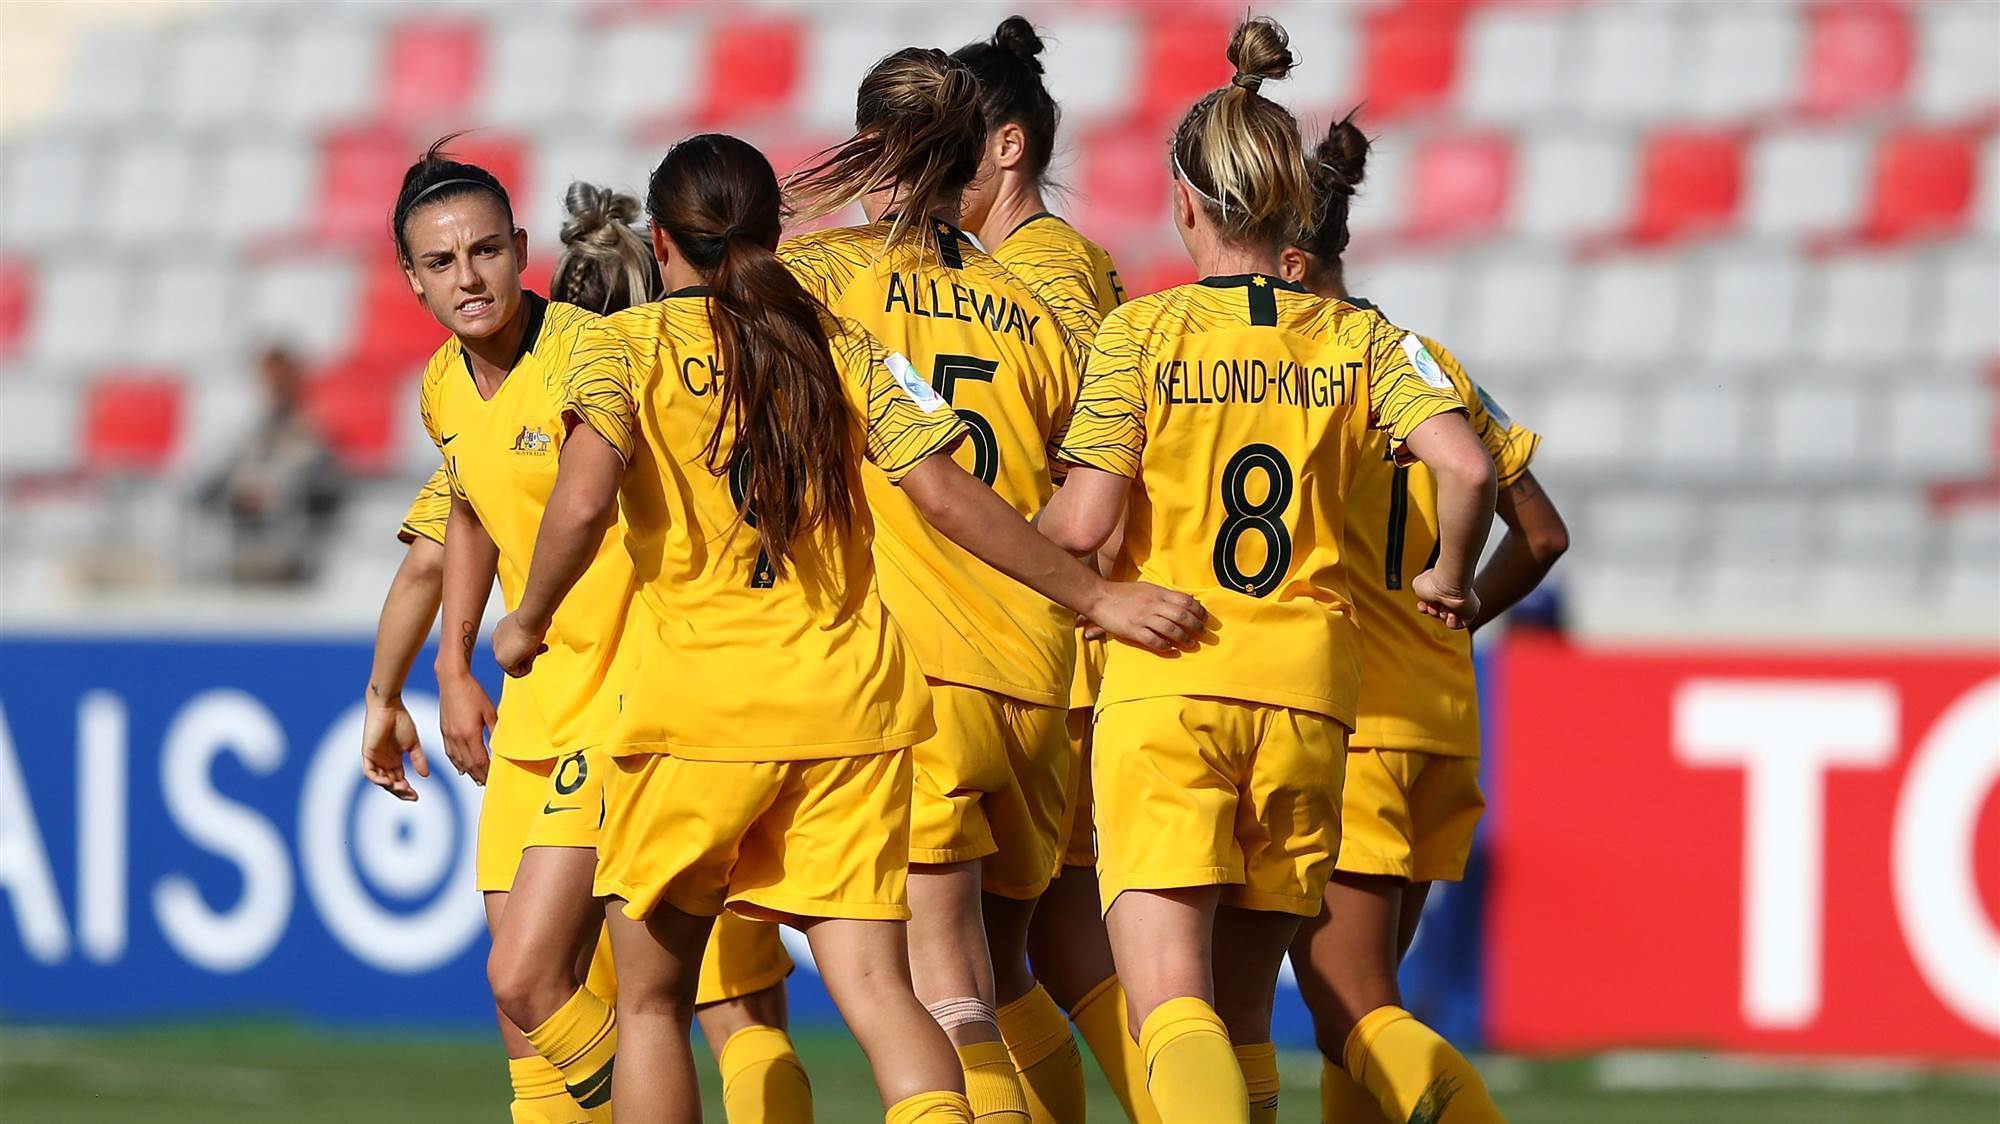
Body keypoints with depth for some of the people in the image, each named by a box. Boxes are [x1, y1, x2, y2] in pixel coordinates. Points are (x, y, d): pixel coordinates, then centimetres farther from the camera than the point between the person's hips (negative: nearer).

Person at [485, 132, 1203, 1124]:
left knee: (651, 997, 12)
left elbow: (583, 500, -14)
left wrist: (530, 620, 2)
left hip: (698, 704, -2)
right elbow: (944, 494, 2)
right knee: (873, 987, -4)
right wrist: (1094, 596, 8)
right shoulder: (843, 347, 10)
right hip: (850, 703, 3)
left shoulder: (629, 345, 2)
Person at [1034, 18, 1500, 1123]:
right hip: (1306, 697, 4)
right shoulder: (1356, 337, 7)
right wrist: (1448, 579, 12)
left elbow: (1083, 522, -10)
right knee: (1242, 1012, 16)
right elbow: (1467, 465, -8)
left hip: (1165, 690, -3)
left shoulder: (1141, 332, -1)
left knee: (1172, 1009, -13)